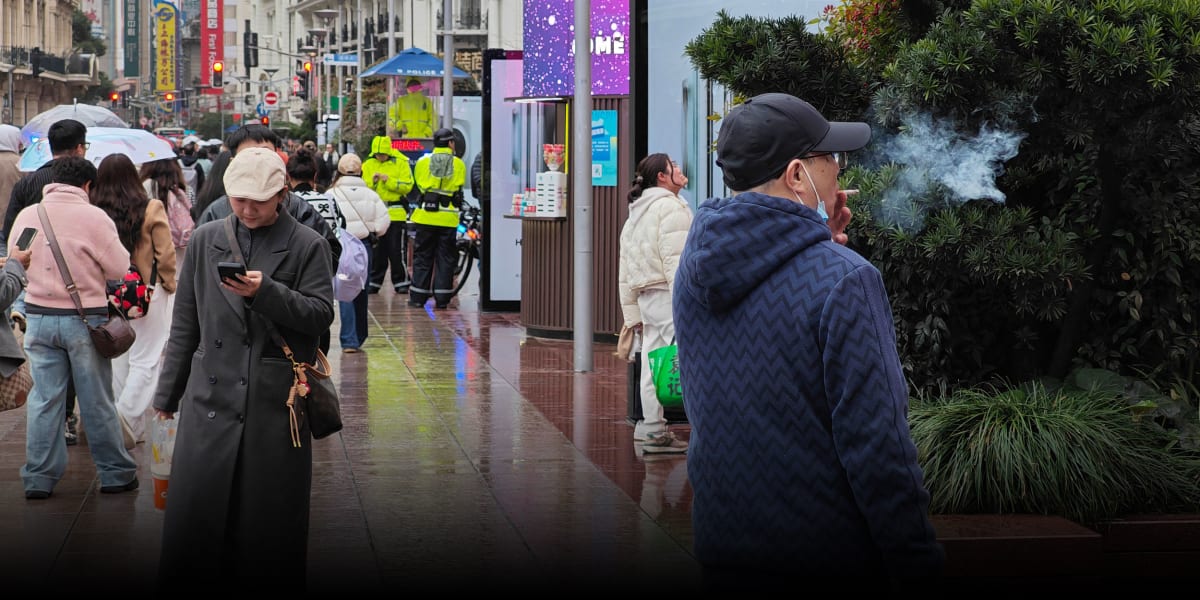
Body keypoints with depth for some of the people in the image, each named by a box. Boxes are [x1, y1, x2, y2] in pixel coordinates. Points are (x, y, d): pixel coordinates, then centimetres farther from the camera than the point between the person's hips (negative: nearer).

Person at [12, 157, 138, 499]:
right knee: (97, 401, 7)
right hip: (86, 318, -3)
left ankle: (39, 478, 11)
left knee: (44, 400, 9)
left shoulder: (26, 216, -1)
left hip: (38, 317, 3)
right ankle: (115, 474, 16)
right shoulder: (94, 217, -14)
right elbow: (120, 269, -10)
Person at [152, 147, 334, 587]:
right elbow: (185, 324, 14)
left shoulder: (308, 245, 2)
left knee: (271, 516, 2)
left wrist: (266, 291, -18)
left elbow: (321, 316, -4)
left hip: (277, 401, -2)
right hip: (211, 397, 2)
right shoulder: (206, 241, 10)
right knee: (193, 510, 0)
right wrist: (167, 394, 15)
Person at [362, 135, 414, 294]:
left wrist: (389, 180, -19)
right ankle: (374, 282, 16)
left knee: (397, 252, -2)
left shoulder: (401, 163, -1)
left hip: (396, 213, -3)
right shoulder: (368, 165, 8)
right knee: (376, 252, 8)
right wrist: (372, 181, -14)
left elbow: (407, 186, -10)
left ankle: (401, 282, 5)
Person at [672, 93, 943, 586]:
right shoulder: (844, 280, -20)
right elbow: (878, 446, -21)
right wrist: (917, 564, -15)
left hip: (722, 549, 6)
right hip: (829, 554, -6)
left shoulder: (694, 265, 1)